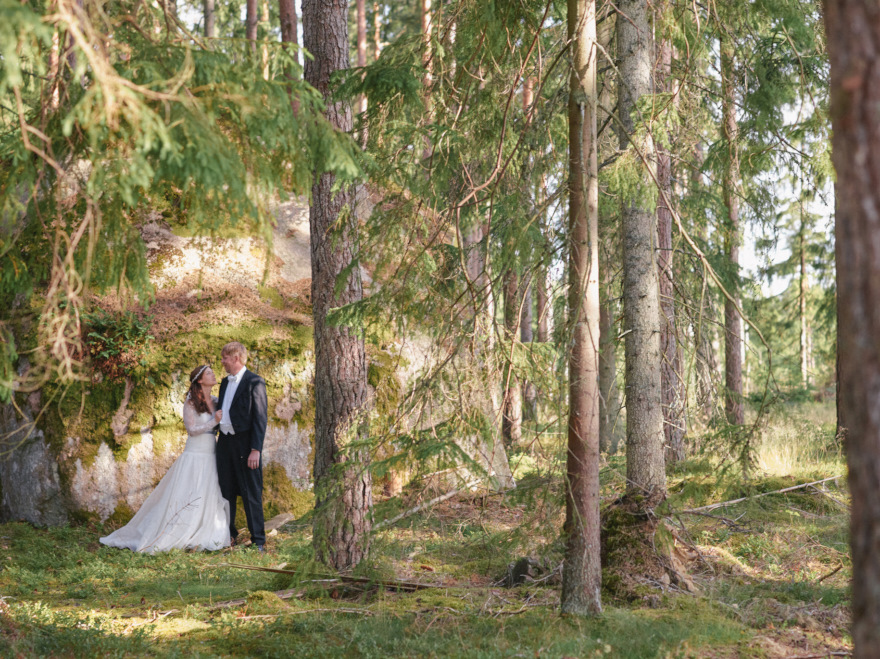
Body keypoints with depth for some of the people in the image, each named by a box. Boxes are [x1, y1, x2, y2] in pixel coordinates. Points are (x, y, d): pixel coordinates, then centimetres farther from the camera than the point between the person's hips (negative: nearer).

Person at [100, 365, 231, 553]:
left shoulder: (216, 402, 10)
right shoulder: (190, 403, -7)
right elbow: (192, 429, -13)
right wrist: (215, 422, -15)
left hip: (212, 456, 6)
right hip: (195, 455, -6)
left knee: (211, 498, 5)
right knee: (186, 499, -5)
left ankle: (204, 537, 13)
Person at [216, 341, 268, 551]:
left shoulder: (254, 382, -9)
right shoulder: (225, 382, 16)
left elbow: (260, 417, -12)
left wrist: (256, 449, -18)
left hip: (245, 443, -7)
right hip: (225, 442, 7)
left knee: (251, 494, -3)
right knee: (226, 491, 13)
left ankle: (258, 540, 3)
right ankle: (228, 535, 23)